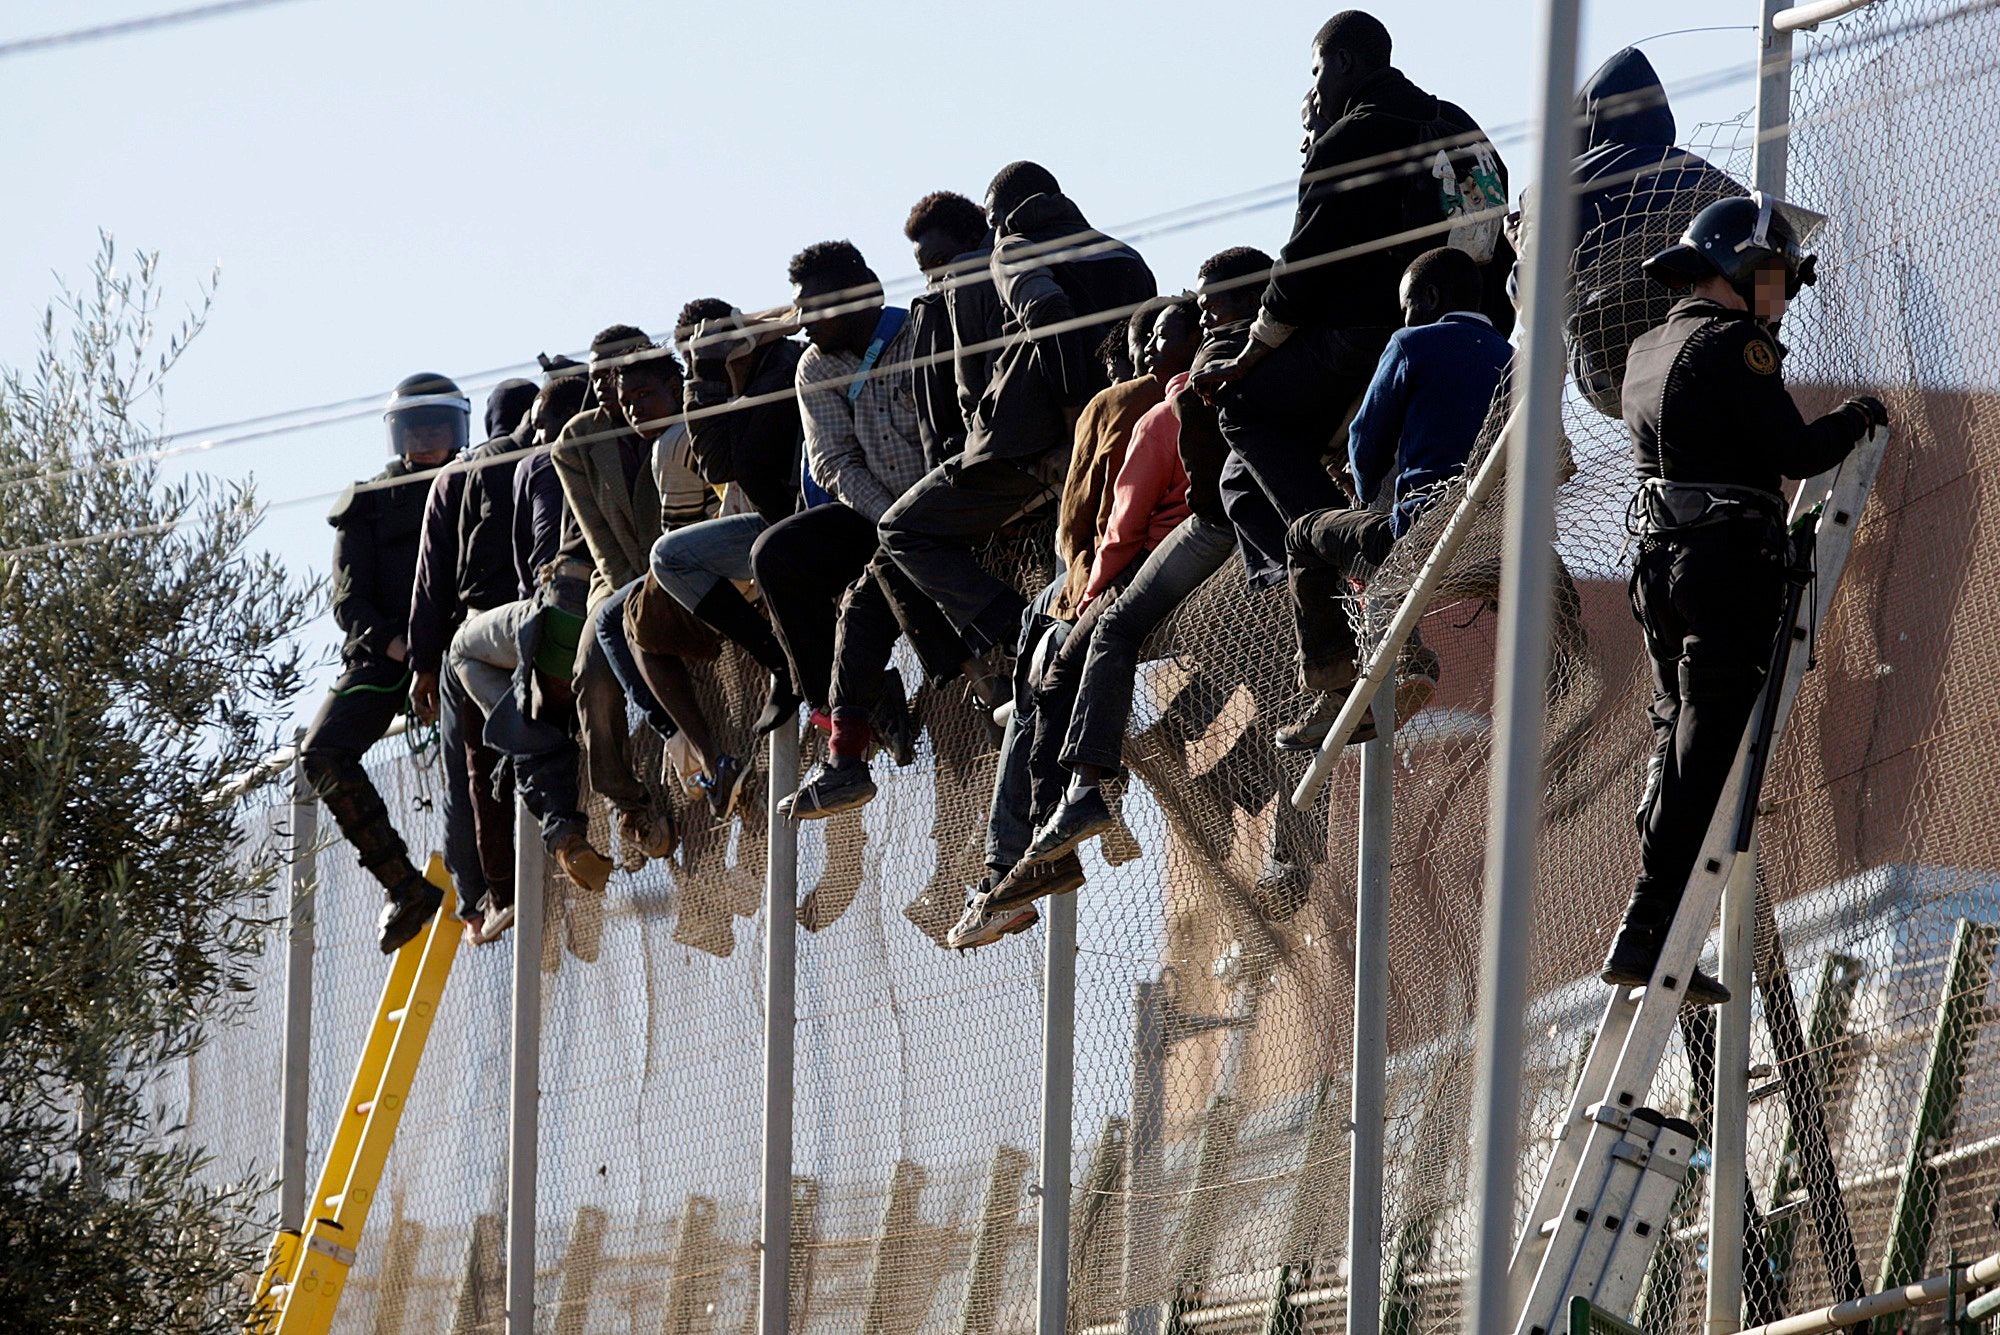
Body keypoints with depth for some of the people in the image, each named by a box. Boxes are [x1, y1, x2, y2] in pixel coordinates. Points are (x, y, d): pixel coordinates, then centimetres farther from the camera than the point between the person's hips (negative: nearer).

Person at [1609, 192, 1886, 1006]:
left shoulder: (1646, 352, 18)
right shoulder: (1733, 344, -9)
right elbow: (1796, 453, -14)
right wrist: (1857, 418, 4)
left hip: (1659, 563, 9)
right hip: (1730, 564, -9)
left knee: (1676, 737, 13)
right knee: (1705, 753, -8)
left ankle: (1649, 936, 9)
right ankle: (1650, 933, -13)